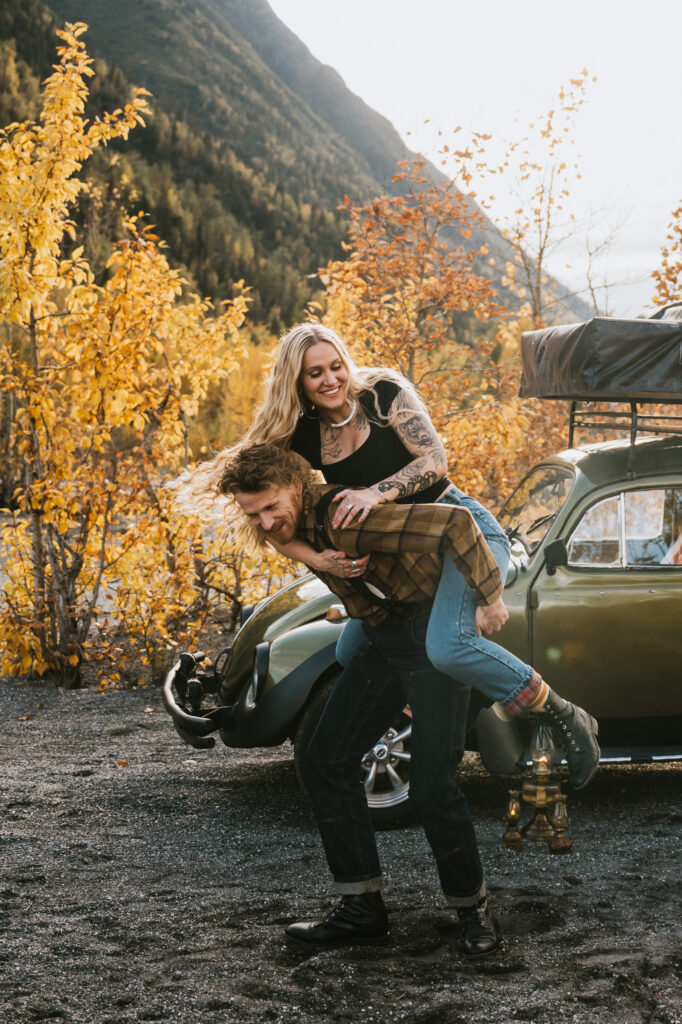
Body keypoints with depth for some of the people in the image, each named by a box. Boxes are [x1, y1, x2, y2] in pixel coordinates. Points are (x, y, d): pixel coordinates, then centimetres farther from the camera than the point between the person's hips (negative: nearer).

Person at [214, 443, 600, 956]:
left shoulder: (344, 520, -30)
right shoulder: (298, 527, -2)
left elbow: (454, 523, -36)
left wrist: (488, 597, -28)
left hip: (433, 634, -9)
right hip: (383, 639, 9)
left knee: (432, 788, -10)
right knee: (329, 758, 3)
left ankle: (475, 910, 12)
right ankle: (362, 909, 8)